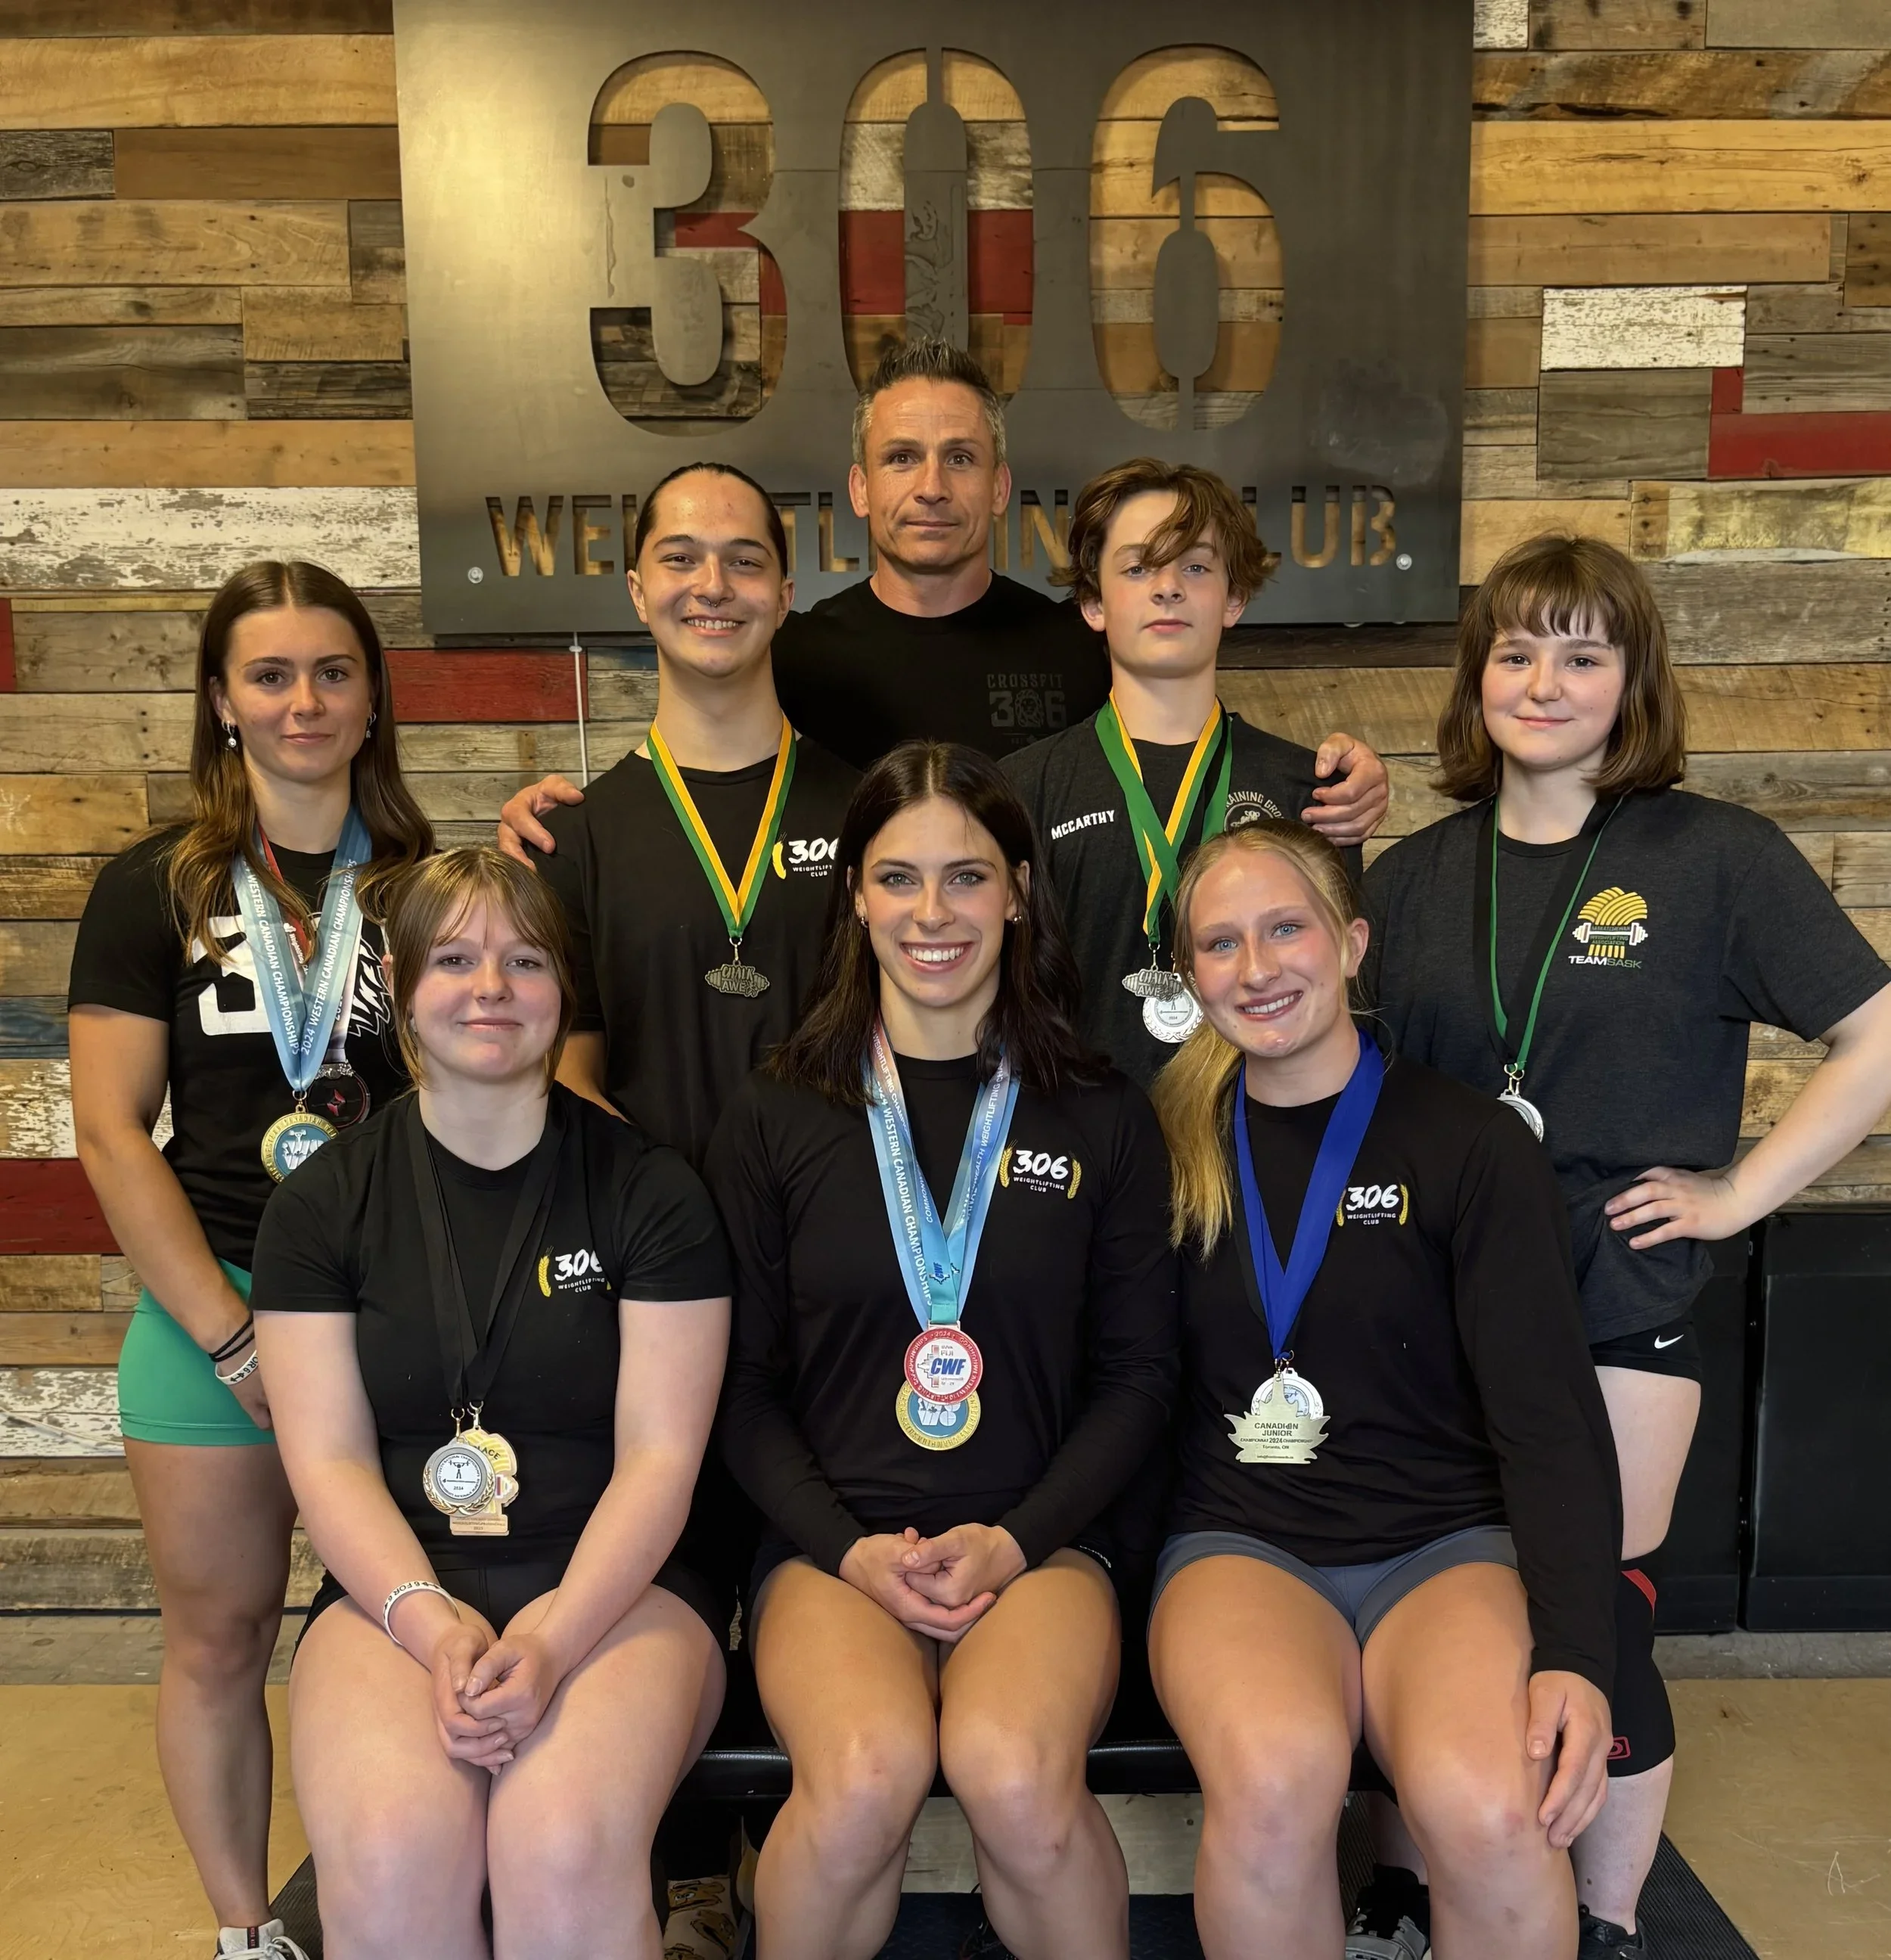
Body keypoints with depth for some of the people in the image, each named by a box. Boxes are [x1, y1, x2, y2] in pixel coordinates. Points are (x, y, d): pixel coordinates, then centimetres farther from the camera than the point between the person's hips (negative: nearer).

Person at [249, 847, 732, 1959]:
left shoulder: (651, 1191, 1)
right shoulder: (323, 1205, 7)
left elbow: (660, 1456, -4)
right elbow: (330, 1461, 1)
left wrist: (554, 1636, -17)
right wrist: (431, 1622, -15)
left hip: (612, 1584, -1)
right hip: (400, 1587, 2)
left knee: (567, 1853, -30)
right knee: (387, 1860, -28)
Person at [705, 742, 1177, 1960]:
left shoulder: (1104, 1120, 6)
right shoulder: (777, 1120, 6)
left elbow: (1139, 1371, 5)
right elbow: (744, 1381, 5)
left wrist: (1017, 1539, -7)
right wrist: (850, 1549, -9)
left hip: (1039, 1539, 0)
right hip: (831, 1541, 0)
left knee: (1014, 1769, -31)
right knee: (866, 1771, -30)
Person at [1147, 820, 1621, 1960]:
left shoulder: (1473, 1145, -1)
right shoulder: (1176, 1140, 7)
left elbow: (1550, 1417, -5)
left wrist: (1578, 1656, -17)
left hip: (1447, 1544, -1)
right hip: (1240, 1543, 1)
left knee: (1487, 1804, -33)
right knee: (1273, 1777, -33)